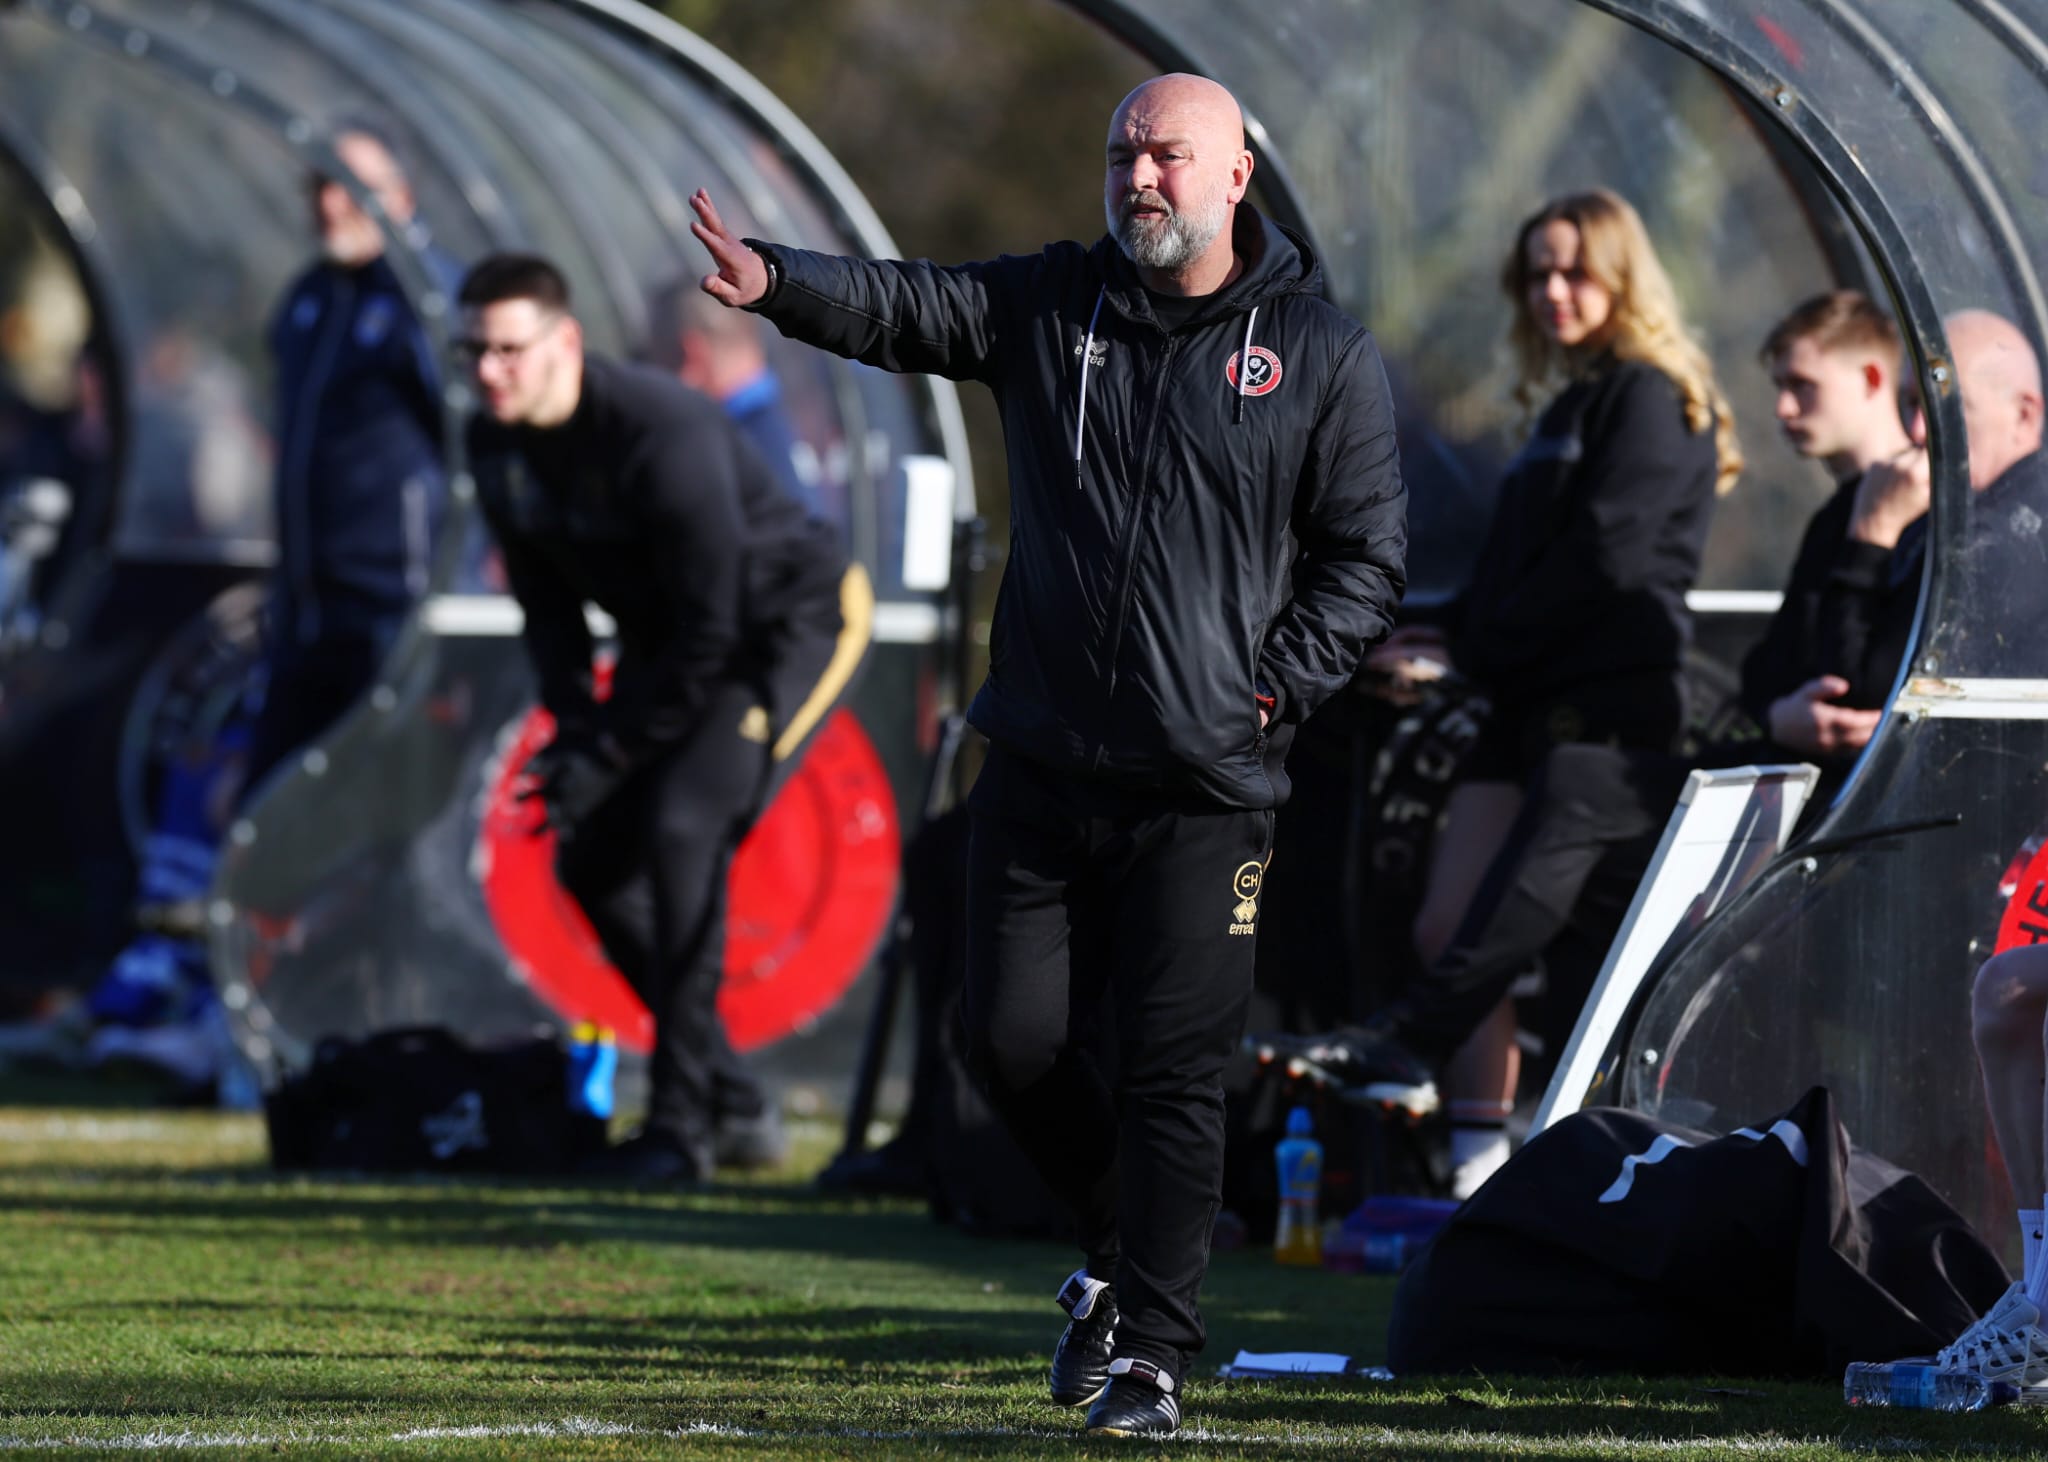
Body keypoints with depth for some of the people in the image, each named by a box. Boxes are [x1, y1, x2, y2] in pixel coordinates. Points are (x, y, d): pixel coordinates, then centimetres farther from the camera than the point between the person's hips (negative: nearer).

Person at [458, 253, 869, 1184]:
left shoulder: (661, 434, -32)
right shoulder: (497, 444, -8)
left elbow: (709, 633, -29)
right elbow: (548, 605, 4)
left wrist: (607, 755, -25)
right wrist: (574, 733, -11)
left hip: (792, 625, -9)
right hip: (669, 641, 9)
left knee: (682, 827, -26)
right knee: (593, 856, 0)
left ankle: (681, 1125, -23)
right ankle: (737, 1109, 11)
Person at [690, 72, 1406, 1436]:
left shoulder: (1324, 354, 0)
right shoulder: (1052, 305, 7)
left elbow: (1367, 555, 2)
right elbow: (902, 306, -7)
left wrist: (1277, 686, -9)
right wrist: (779, 282, -27)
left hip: (1205, 790, -3)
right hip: (1042, 763, 3)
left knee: (1173, 1070, -5)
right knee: (1017, 1038, 4)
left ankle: (1152, 1353, -1)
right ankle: (1118, 1249, 30)